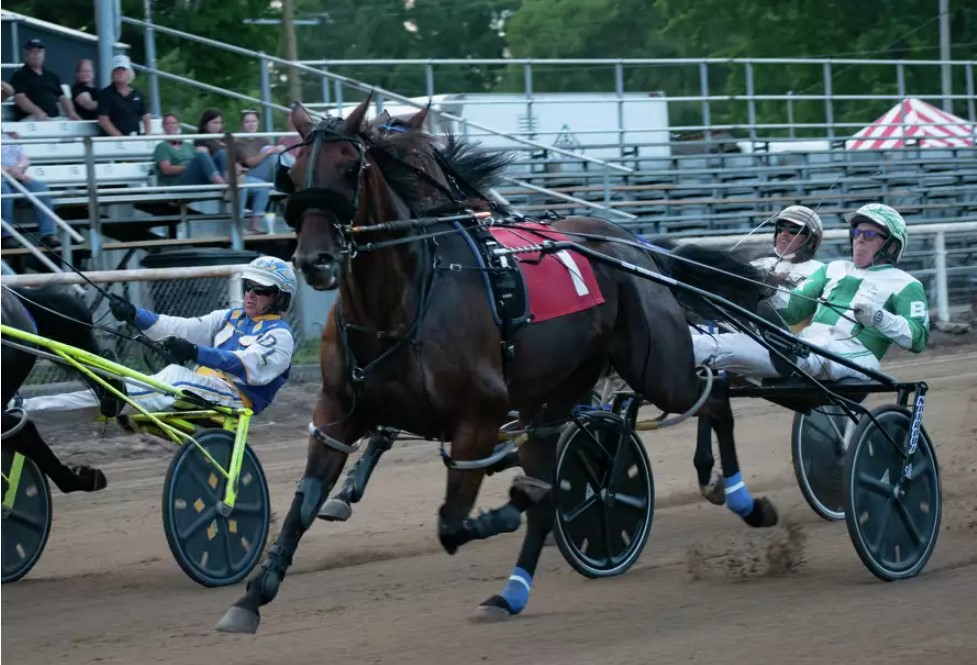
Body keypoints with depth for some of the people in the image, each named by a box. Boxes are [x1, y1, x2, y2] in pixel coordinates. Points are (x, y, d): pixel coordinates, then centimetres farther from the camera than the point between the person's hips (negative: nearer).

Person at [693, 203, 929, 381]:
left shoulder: (905, 285, 16)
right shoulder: (834, 269, 32)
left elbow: (919, 338, 2)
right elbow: (792, 308, 22)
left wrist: (879, 318, -13)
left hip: (852, 356, -5)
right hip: (805, 343, 5)